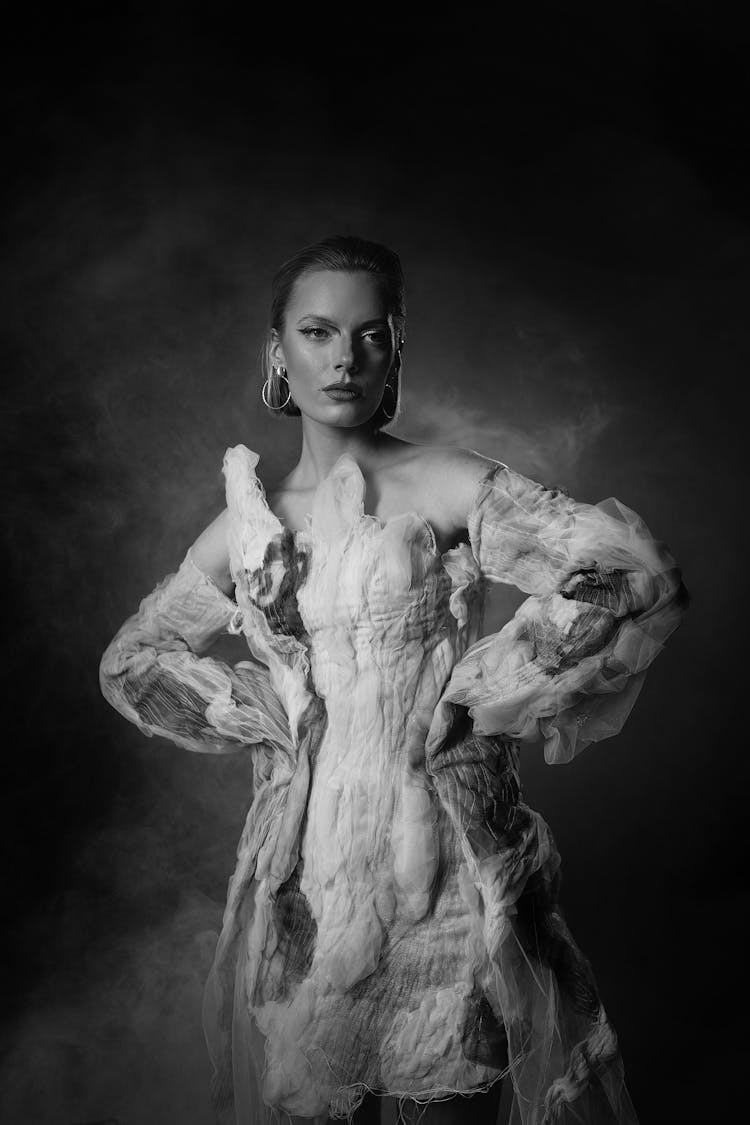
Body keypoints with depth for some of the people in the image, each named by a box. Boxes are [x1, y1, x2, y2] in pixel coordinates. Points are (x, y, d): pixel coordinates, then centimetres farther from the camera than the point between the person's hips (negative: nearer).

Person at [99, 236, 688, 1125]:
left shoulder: (448, 487, -7)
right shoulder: (245, 528, 5)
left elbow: (641, 580, -17)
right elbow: (131, 661, 17)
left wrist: (468, 698, -13)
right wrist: (254, 712, 1)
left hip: (441, 865, -3)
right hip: (304, 876, 3)